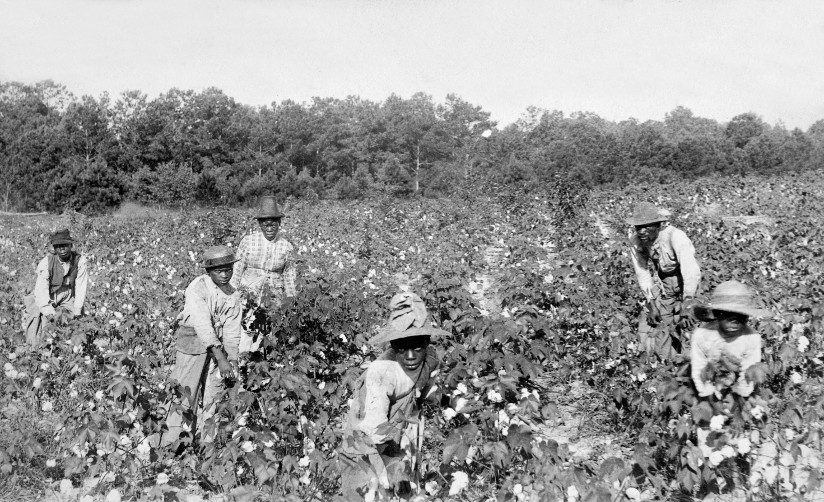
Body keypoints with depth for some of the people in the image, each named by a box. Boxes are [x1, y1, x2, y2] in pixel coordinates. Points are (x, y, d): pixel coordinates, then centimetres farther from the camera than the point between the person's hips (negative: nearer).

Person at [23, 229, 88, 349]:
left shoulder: (80, 261, -13)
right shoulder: (46, 262, -17)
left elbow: (81, 287, -13)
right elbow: (41, 289, -21)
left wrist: (77, 311, -18)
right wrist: (49, 313, -30)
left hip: (68, 297, 1)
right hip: (45, 300, -1)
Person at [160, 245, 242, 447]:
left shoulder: (234, 296, 2)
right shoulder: (197, 288, -18)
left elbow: (232, 332, 2)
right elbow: (203, 325, -27)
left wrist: (232, 361, -9)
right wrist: (221, 359, -33)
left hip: (218, 344, 6)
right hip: (193, 342, -6)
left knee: (214, 396, 9)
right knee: (185, 393, -6)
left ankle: (209, 444, 20)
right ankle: (170, 445, 5)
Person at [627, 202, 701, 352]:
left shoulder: (675, 236, -30)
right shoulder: (635, 242, -13)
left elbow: (691, 272, -35)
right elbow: (642, 274, -6)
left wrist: (687, 306, -40)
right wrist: (652, 304, -14)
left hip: (683, 285, -4)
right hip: (660, 288, 4)